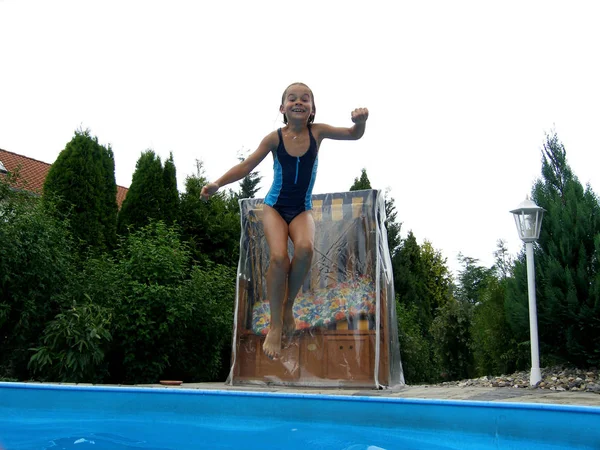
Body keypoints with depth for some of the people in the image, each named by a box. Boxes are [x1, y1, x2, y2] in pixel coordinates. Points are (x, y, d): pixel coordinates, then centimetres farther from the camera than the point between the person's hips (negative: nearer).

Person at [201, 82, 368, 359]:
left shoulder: (317, 132, -3)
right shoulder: (275, 138, -7)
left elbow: (354, 135, -1)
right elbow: (247, 165, -4)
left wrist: (360, 120, -25)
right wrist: (218, 184, -17)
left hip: (302, 209, 1)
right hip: (275, 207, -1)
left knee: (305, 248, -31)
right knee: (279, 257, -26)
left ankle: (288, 306, -7)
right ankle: (275, 324, -8)